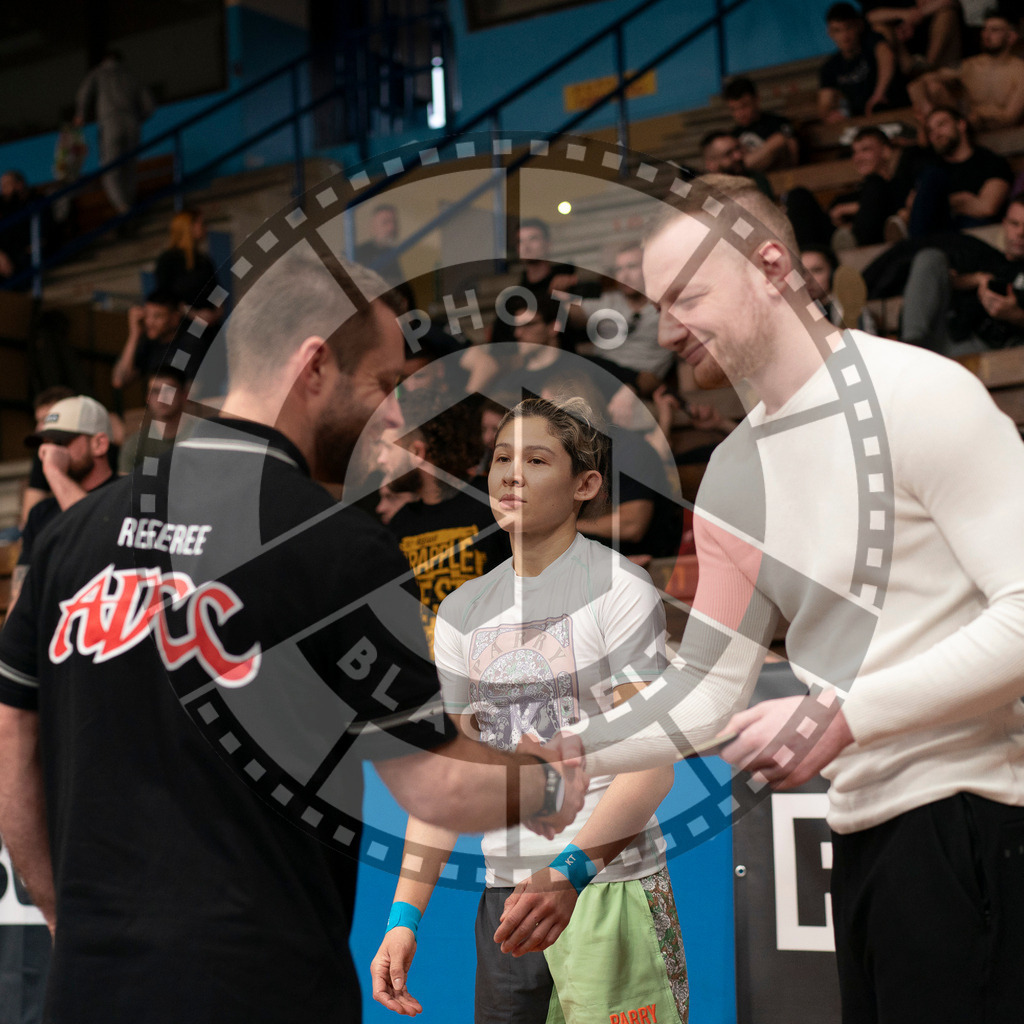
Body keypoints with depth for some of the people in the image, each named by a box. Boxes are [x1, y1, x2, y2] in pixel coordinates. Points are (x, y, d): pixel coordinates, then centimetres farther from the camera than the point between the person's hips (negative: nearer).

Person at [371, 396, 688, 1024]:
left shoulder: (620, 589, -7)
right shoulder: (462, 610, 10)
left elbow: (653, 766, -15)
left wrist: (569, 872, -28)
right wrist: (406, 915, 1)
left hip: (611, 886, -5)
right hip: (505, 894, 5)